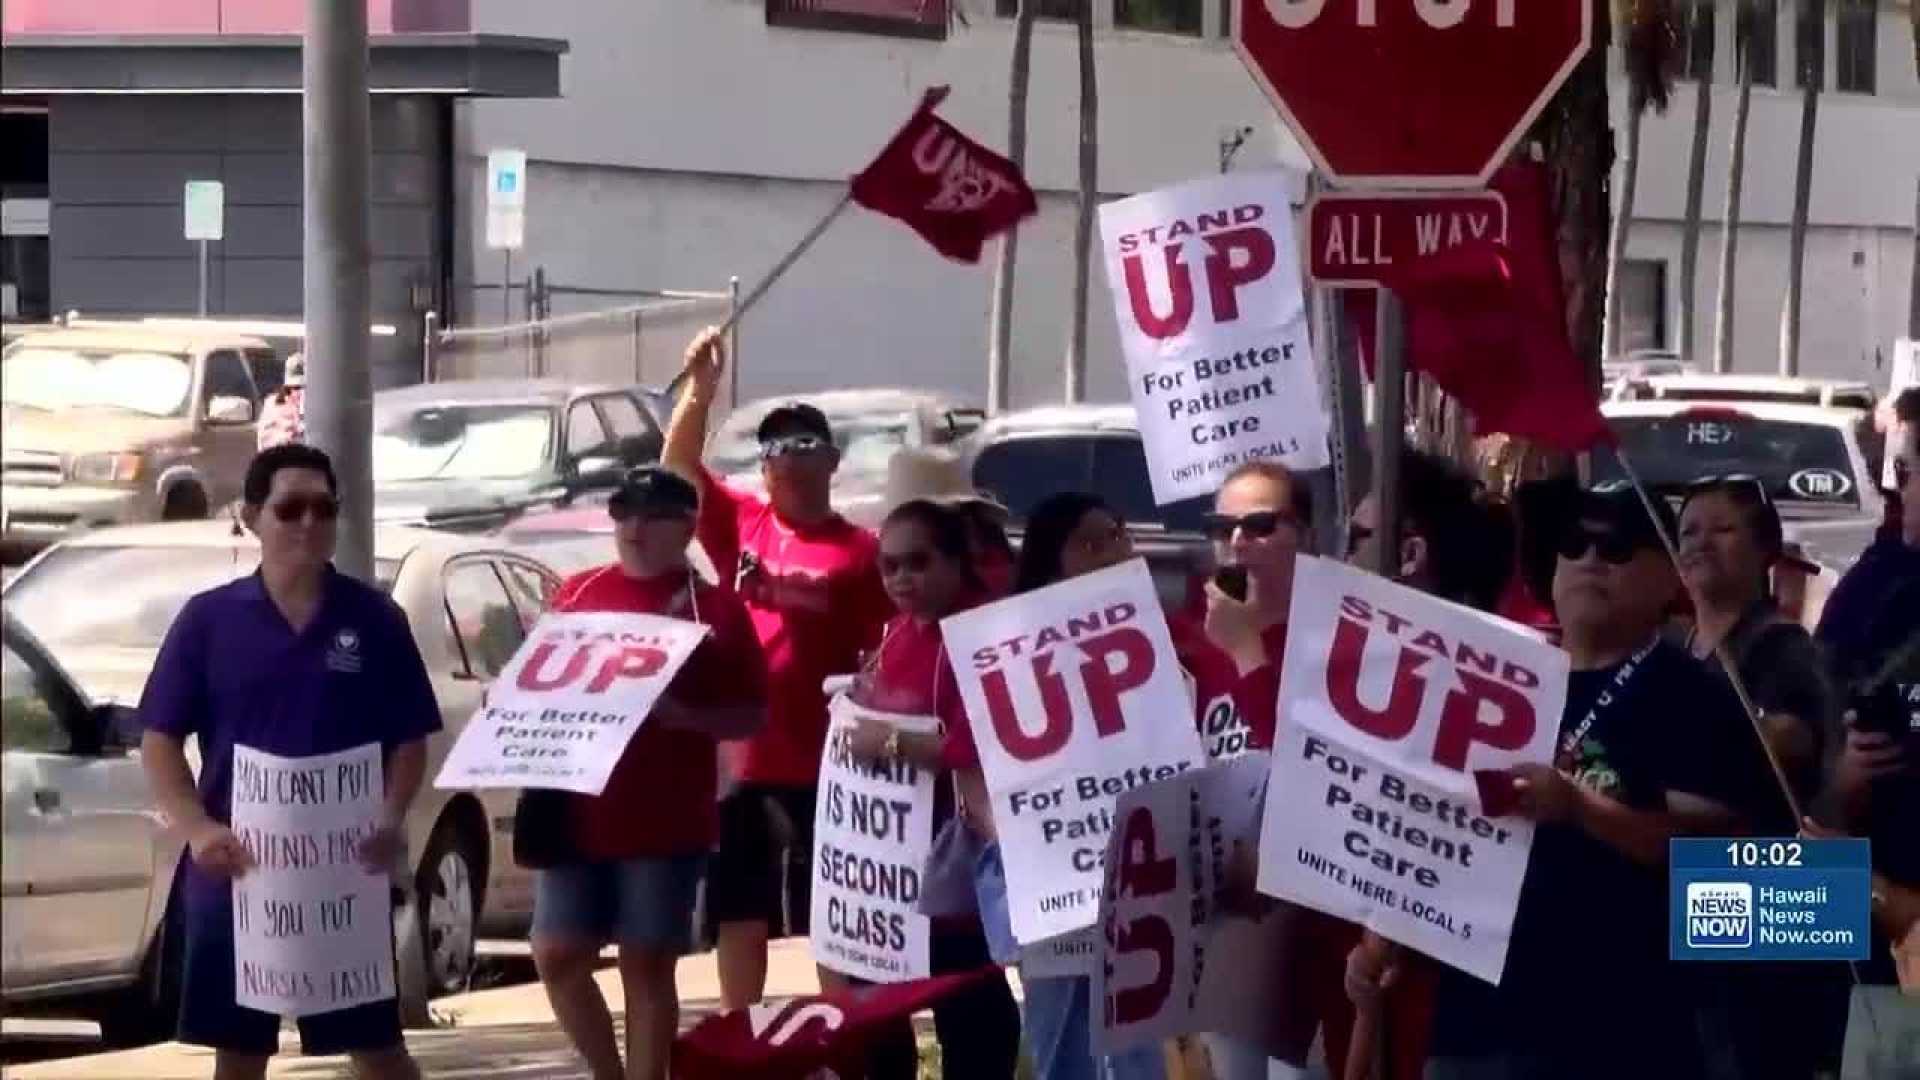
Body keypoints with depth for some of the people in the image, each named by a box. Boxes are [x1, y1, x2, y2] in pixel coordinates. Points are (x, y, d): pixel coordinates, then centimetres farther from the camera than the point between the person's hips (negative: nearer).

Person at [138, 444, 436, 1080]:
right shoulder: (209, 619, 1)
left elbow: (410, 740, 5)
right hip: (237, 871, 1)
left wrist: (391, 822, -13)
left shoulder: (375, 619, 2)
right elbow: (160, 740, 2)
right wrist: (197, 829, -14)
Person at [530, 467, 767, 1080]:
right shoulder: (577, 594, 9)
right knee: (558, 955, 4)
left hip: (666, 821, -4)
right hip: (578, 814, 4)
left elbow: (751, 716, -3)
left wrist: (677, 713, -19)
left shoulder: (715, 609, -3)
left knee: (647, 965, 2)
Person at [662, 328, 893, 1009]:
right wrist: (699, 391, -16)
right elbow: (678, 469, -2)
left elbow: (884, 659, -6)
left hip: (823, 768, -4)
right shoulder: (742, 525, 6)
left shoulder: (860, 552, -5)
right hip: (741, 761, 4)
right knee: (739, 918, 13)